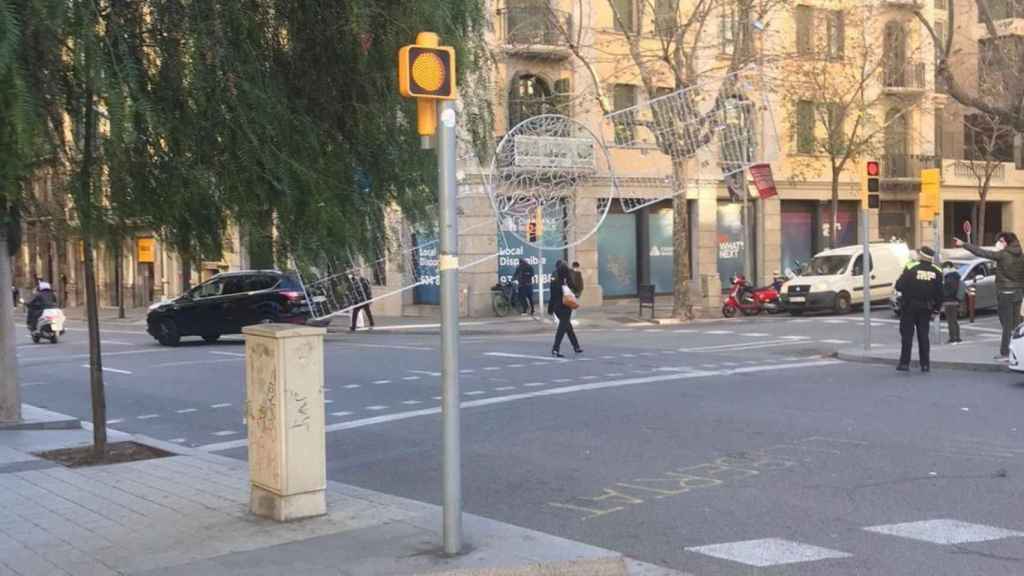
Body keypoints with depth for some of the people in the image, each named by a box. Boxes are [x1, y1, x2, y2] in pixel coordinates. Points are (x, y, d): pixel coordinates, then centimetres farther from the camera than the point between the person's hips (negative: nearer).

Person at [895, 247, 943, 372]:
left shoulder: (911, 268, -13)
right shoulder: (937, 272, 0)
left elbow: (899, 286, -15)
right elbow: (939, 293, 2)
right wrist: (936, 309, 10)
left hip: (909, 307, -3)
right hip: (926, 309, 3)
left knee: (907, 335, 3)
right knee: (923, 335, 10)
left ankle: (904, 363, 2)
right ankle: (925, 364, 9)